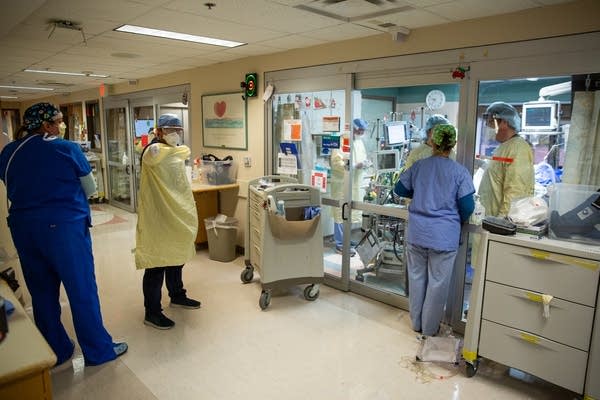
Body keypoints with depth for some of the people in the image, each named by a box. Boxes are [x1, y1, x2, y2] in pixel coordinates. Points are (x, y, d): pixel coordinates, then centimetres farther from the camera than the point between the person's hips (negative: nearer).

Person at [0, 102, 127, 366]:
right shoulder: (67, 149, -10)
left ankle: (56, 350, 29)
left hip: (23, 228, 6)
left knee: (42, 292, 15)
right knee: (82, 289, 3)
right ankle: (98, 351, 14)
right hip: (64, 227, -6)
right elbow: (90, 189, 0)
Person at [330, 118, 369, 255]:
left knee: (351, 212, 14)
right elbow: (336, 162, -19)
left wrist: (365, 163, -1)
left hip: (355, 182, 8)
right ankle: (340, 244, 3)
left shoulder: (359, 142, 15)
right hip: (342, 183, -8)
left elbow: (363, 157, 23)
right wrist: (355, 165, -26)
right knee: (341, 212, -5)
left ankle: (344, 239, 28)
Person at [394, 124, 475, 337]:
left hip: (416, 233, 3)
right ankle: (429, 329, 25)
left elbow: (400, 189, 9)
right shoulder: (460, 172, -8)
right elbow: (467, 206, -8)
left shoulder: (418, 166, 0)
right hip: (444, 237, -3)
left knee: (417, 277, 17)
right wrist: (458, 221, 12)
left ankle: (416, 323, 33)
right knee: (437, 283, 11)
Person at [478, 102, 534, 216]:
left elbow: (514, 191, -22)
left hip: (506, 219, -9)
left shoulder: (518, 148, -14)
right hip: (490, 216, 9)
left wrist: (502, 217, -24)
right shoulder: (502, 147, 18)